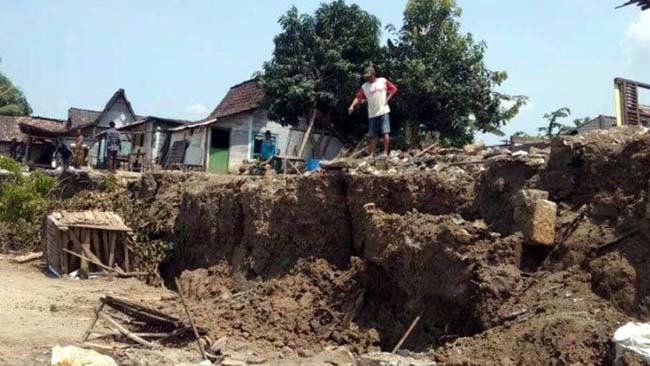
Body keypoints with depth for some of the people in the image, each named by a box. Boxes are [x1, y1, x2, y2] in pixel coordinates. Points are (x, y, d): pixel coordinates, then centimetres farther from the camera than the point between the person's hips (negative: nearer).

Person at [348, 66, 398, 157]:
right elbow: (358, 97, -4)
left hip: (383, 111, -2)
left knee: (385, 132, -9)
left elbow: (394, 89, 7)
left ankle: (385, 152, -7)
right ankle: (372, 154, 12)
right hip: (372, 114, 3)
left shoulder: (383, 81, 2)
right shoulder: (364, 86, 5)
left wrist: (387, 99, -4)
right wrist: (352, 106, -20)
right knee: (372, 135, 6)